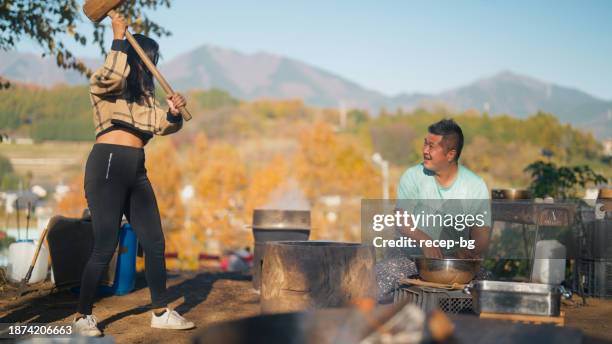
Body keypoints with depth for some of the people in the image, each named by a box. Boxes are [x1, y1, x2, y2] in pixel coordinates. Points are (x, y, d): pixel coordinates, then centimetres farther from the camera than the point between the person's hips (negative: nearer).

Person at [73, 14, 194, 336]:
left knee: (154, 242, 5)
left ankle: (160, 312, 14)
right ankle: (83, 315, 5)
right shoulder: (102, 84, 1)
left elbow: (162, 125, 11)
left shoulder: (145, 93, 22)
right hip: (107, 165, -7)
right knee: (105, 245, -8)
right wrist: (119, 38, -15)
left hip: (136, 171, 7)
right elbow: (113, 75, -23)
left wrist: (174, 112, -9)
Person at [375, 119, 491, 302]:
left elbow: (481, 232, -4)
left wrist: (468, 251, -27)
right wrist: (424, 241, -32)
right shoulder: (412, 177, 0)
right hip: (410, 256, -1)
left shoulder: (475, 186, 1)